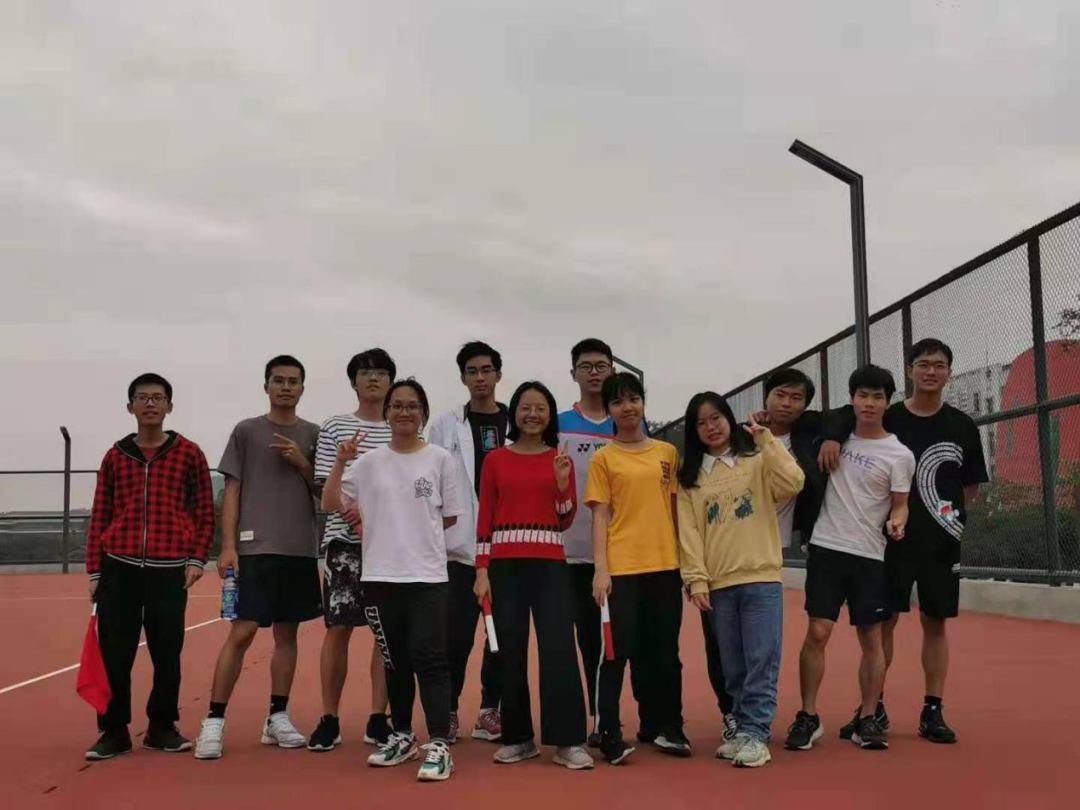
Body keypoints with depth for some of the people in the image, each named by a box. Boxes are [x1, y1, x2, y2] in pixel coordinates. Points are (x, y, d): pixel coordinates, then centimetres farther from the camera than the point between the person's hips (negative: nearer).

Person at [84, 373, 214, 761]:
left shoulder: (189, 453, 5)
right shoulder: (115, 456, 9)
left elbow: (204, 511, 5)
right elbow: (99, 515, 10)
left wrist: (197, 558, -4)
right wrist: (94, 570, 6)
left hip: (170, 569, -1)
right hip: (119, 568, 1)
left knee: (167, 653, 5)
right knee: (114, 654, 2)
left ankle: (162, 727, 20)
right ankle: (114, 731, 13)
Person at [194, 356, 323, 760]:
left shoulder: (313, 435, 10)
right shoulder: (246, 431, 3)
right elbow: (231, 492, 0)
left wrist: (301, 463, -7)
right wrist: (227, 546, -7)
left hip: (301, 549, 3)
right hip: (256, 547, -3)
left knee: (287, 633, 8)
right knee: (242, 632, -8)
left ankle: (277, 718, 17)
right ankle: (214, 722, -2)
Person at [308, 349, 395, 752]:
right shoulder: (334, 428, 5)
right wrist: (356, 515, -17)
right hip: (345, 540, -2)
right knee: (338, 627, 0)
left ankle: (378, 718, 12)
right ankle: (329, 719, 10)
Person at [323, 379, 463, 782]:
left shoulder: (440, 459, 1)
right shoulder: (369, 461, 5)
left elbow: (450, 516, 7)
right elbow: (330, 504, 2)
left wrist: (415, 531, 2)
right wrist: (340, 462, -10)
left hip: (427, 575, -3)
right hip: (380, 575, 3)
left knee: (429, 657, -9)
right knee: (395, 660, 13)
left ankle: (439, 745, -6)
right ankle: (402, 736, 26)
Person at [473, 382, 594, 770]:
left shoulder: (560, 461, 9)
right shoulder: (495, 460, 6)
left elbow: (566, 519, 8)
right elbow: (484, 518, 4)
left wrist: (563, 483, -9)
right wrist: (482, 569, -3)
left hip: (550, 564, 0)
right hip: (505, 564, 0)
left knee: (559, 649, -8)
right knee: (510, 652, 3)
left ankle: (568, 741, -3)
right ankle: (518, 737, 14)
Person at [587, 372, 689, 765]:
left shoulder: (668, 452, 10)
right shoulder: (603, 458, 2)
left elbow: (676, 509, 13)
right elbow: (600, 516, -2)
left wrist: (687, 560, 4)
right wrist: (600, 569, -8)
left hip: (665, 566, 3)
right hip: (621, 568, -3)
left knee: (664, 653, 11)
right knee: (618, 652, -1)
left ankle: (666, 727, 23)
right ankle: (610, 735, 6)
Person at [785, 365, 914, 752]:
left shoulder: (900, 455, -1)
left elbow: (900, 505, 0)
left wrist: (897, 522, -22)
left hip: (869, 555, -1)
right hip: (826, 547, 1)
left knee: (871, 638, 4)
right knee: (817, 632, -4)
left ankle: (867, 720, 14)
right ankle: (808, 717, 5)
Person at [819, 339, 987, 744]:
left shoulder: (963, 427, 3)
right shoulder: (887, 419, -2)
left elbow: (972, 486, 10)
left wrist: (955, 516, -1)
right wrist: (832, 436, -19)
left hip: (940, 544, 1)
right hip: (892, 540, -1)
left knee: (935, 623, 6)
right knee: (883, 622, 4)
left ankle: (933, 711, 14)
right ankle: (874, 707, 15)